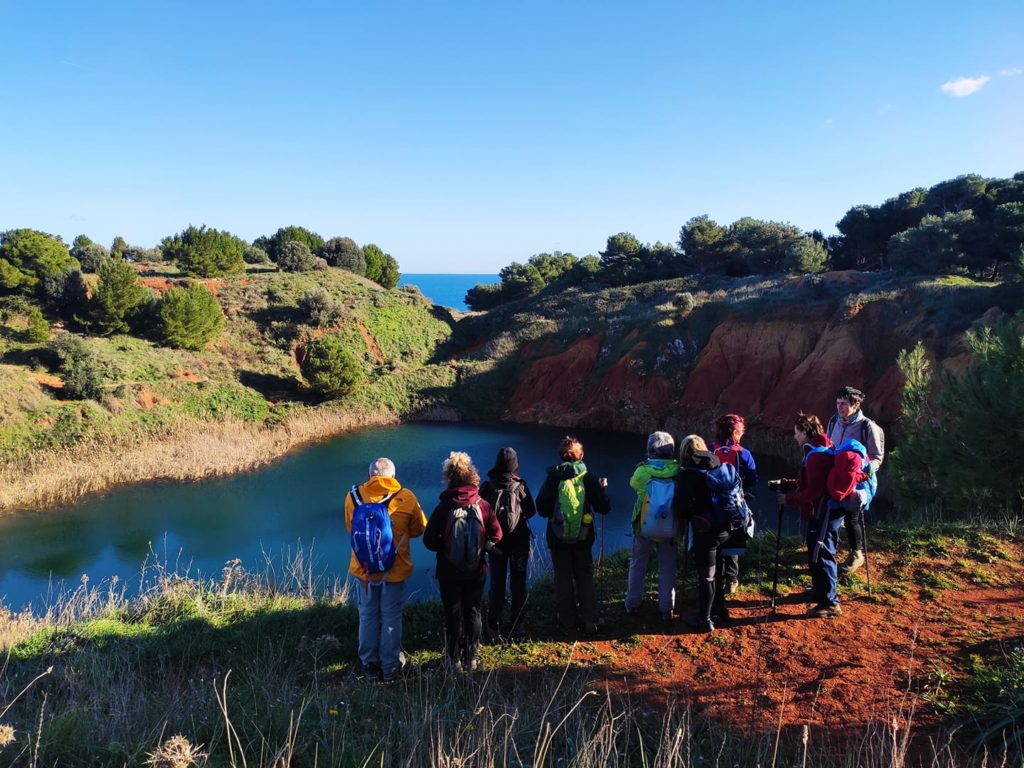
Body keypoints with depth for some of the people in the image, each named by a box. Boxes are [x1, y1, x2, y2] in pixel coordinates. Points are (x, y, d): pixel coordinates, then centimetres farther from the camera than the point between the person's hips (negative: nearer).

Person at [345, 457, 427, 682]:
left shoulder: (353, 496, -9)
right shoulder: (407, 498, -11)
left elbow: (350, 527, 5)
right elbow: (418, 530, 2)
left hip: (364, 569, 1)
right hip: (395, 570, -1)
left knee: (368, 616, 17)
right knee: (391, 618, 12)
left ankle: (369, 665, 29)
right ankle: (390, 667, 23)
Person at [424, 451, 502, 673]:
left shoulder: (444, 507, -15)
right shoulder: (483, 505, -8)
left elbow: (429, 541, -13)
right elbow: (496, 534, -6)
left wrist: (443, 548, 6)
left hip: (449, 571, -2)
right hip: (477, 570, 2)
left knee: (453, 614, 11)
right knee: (473, 612, 15)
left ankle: (454, 659, 20)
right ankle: (471, 658, 23)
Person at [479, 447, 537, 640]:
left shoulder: (487, 486, -11)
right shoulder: (520, 485, -13)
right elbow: (531, 511, -3)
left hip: (495, 540, 1)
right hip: (519, 540, -1)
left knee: (497, 584, 10)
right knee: (518, 584, 10)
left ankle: (494, 626, 13)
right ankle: (517, 625, 15)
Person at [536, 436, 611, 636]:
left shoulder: (553, 477, -10)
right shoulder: (588, 477, -6)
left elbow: (542, 510, -9)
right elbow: (603, 508, -3)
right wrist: (602, 489, 12)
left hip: (558, 538, -1)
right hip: (583, 538, 1)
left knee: (563, 580, 10)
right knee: (585, 579, 12)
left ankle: (568, 621, 17)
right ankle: (589, 622, 14)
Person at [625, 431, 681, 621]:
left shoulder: (642, 472, -17)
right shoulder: (678, 473, -15)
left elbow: (633, 483, 5)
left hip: (644, 529, 0)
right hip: (669, 532, 0)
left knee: (637, 566, 18)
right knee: (667, 569, 14)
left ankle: (632, 604, 28)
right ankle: (667, 609, 20)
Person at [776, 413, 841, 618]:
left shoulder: (817, 456, -23)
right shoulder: (817, 451, 11)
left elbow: (813, 491, -25)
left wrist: (789, 499, -17)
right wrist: (787, 483, 13)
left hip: (824, 514, -11)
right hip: (822, 511, 11)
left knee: (821, 555, -5)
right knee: (817, 554, 23)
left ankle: (830, 603, 3)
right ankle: (820, 588, 39)